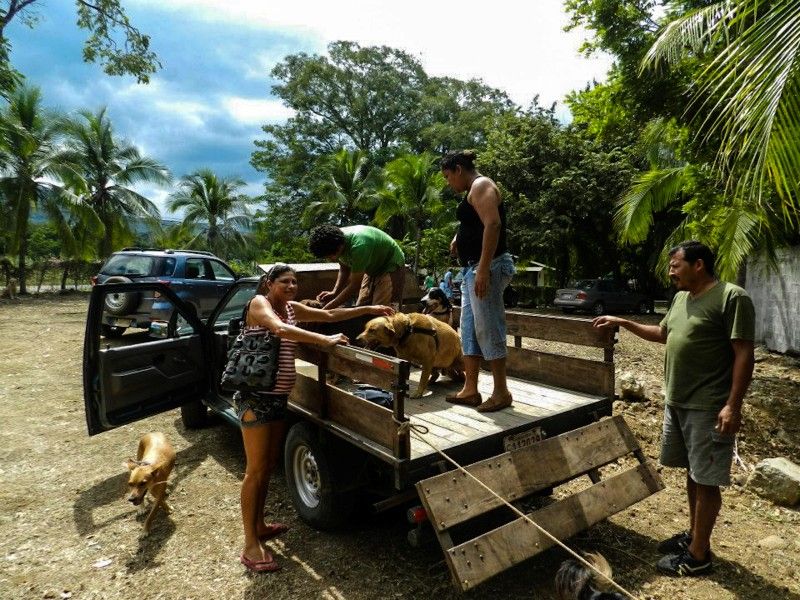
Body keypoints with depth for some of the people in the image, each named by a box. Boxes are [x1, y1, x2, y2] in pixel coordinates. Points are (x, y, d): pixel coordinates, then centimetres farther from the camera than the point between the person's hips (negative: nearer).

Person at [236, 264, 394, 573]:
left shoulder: (292, 308, 12)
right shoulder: (259, 303, -10)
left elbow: (330, 314, 13)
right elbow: (280, 329, -29)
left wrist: (370, 309, 9)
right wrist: (325, 340, -32)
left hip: (278, 397, 8)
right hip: (256, 397, -8)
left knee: (269, 466, 16)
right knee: (256, 470, -3)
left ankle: (259, 526, 32)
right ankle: (251, 546, 6)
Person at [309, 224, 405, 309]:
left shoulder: (358, 247, -37)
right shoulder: (337, 238, -14)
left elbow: (355, 285, -29)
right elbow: (344, 269, 2)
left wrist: (328, 308, -25)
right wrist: (334, 292, -14)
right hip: (373, 267, 8)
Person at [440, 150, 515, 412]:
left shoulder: (480, 185, -8)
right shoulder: (474, 190, 22)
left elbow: (493, 225, -22)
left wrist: (483, 269, -29)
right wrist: (459, 236, 12)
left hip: (487, 267, -11)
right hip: (473, 269, 11)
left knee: (488, 329, -7)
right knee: (469, 329, 10)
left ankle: (501, 393, 3)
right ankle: (470, 390, 16)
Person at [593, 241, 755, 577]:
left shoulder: (732, 297, -14)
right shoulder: (681, 298, 12)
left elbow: (743, 354, -17)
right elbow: (662, 334, 26)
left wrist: (733, 405, -21)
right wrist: (622, 322, 20)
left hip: (708, 407, -8)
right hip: (676, 401, 8)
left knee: (706, 478, 2)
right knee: (692, 472, 18)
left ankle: (698, 555, 13)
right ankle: (693, 534, 33)